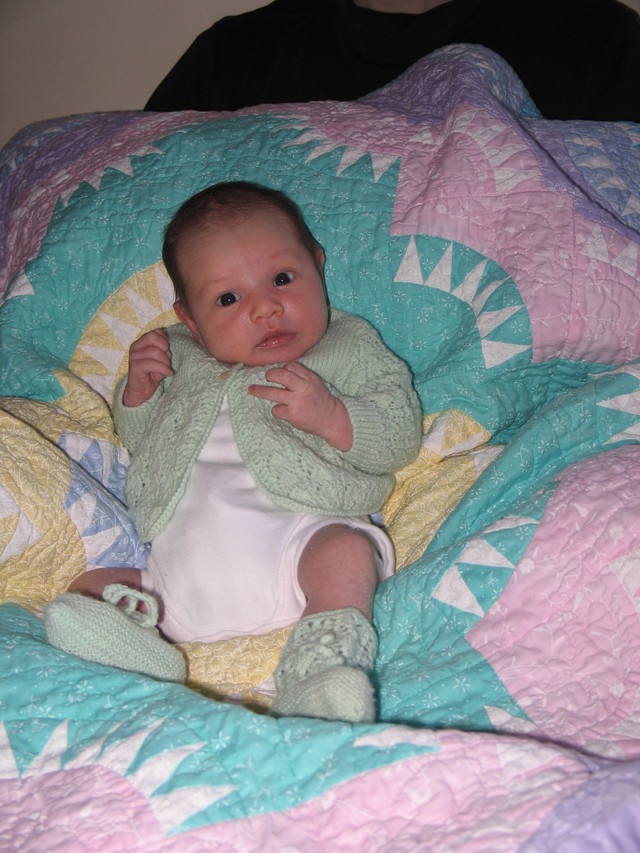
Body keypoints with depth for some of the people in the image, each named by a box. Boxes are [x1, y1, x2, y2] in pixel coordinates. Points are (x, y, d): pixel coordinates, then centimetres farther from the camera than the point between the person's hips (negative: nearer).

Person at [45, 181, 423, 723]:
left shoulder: (350, 346, 16)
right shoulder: (184, 357, 26)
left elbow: (401, 436, 8)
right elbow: (139, 436, 33)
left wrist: (329, 415, -10)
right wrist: (138, 390, 11)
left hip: (292, 540, -4)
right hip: (175, 561, 4)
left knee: (347, 551, -33)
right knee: (87, 590, -9)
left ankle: (322, 663, -46)